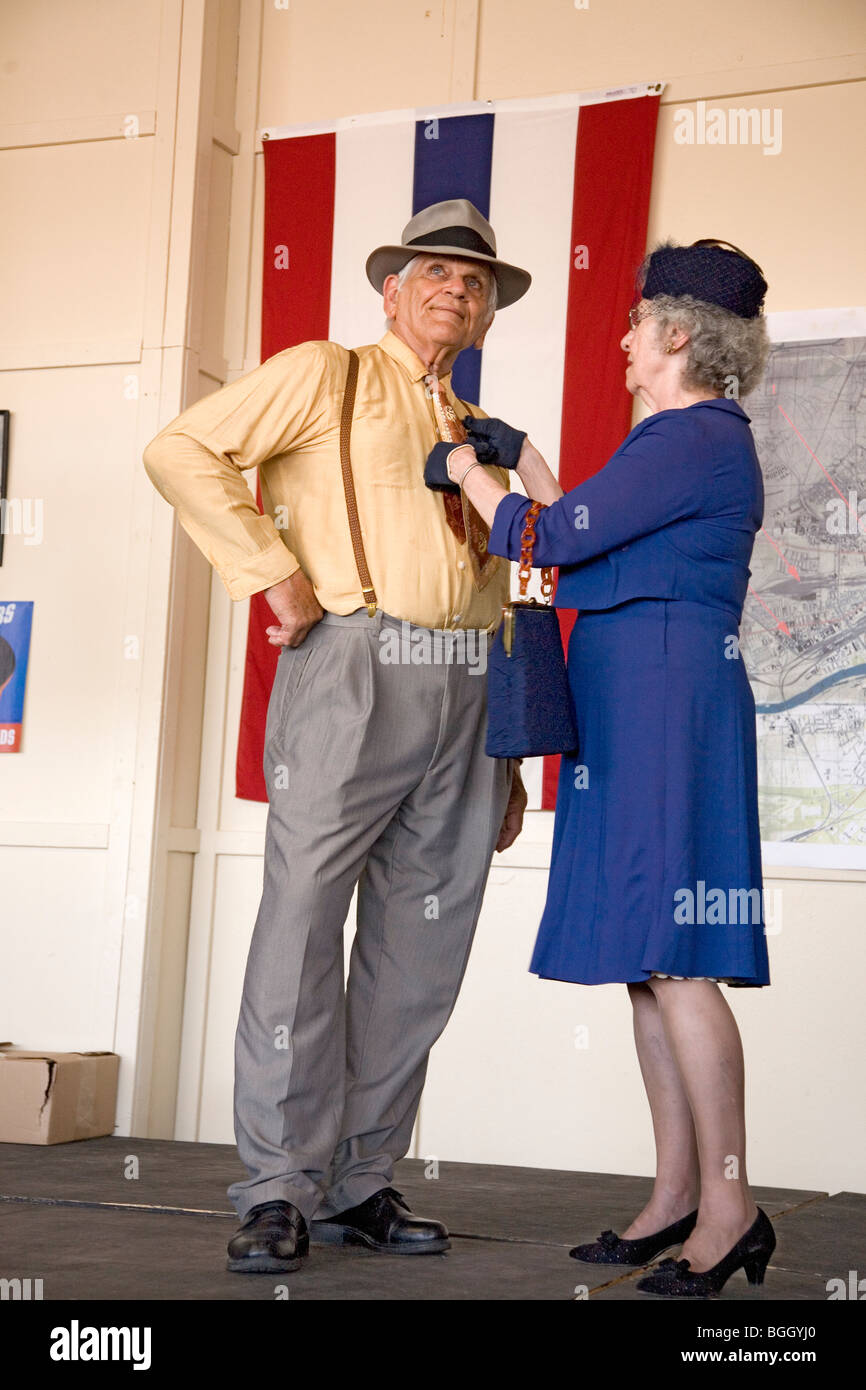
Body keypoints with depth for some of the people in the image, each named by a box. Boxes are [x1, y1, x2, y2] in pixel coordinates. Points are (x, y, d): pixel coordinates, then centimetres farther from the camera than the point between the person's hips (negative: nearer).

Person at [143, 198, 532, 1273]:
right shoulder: (323, 375, 9)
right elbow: (183, 451, -2)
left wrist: (508, 754, 19)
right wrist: (272, 574, -9)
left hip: (464, 694, 6)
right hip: (353, 669, -6)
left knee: (420, 951, 5)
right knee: (302, 926, -9)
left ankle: (359, 1184, 14)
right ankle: (279, 1194, -1)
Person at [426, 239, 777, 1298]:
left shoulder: (694, 437, -11)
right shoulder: (695, 437, 21)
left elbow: (558, 540, -12)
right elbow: (591, 538, 29)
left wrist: (467, 470, 3)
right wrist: (521, 458, 30)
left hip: (667, 698, -10)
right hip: (635, 705, 10)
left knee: (671, 958, -11)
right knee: (648, 957, 9)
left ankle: (729, 1206, -6)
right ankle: (677, 1192, 14)